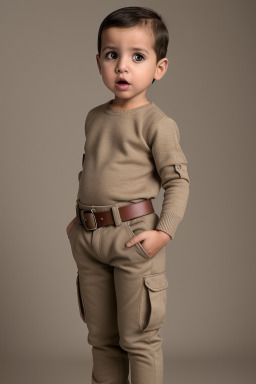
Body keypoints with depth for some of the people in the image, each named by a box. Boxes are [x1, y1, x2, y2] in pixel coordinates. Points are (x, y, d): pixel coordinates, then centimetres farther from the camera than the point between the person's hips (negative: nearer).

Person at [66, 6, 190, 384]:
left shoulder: (157, 123, -9)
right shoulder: (95, 117, 12)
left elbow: (178, 181, -10)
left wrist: (164, 232, -20)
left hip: (134, 237, -6)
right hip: (89, 239, 7)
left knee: (138, 337, 4)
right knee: (101, 336, 17)